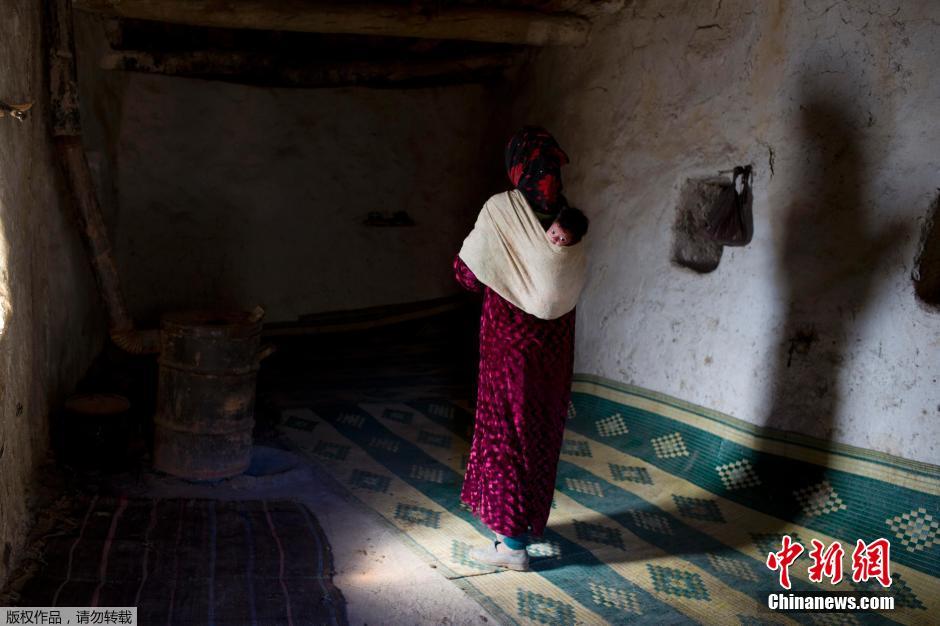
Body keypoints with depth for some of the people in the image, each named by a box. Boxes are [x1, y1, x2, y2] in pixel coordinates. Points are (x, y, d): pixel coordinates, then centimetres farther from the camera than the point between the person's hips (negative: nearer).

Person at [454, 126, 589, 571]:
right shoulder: (569, 215, -1)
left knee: (507, 429, 4)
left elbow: (468, 275, -9)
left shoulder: (501, 209, -15)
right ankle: (532, 518, 32)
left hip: (510, 339, -5)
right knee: (543, 428, 17)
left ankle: (513, 542, 8)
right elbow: (573, 282, 6)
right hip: (556, 344, 5)